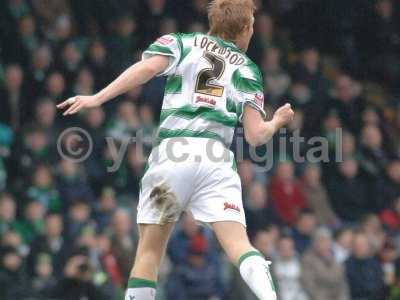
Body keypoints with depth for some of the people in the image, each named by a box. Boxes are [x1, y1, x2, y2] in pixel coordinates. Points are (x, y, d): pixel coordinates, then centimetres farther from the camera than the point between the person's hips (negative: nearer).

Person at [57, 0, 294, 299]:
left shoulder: (182, 42, 18)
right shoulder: (247, 69, 20)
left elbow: (147, 67, -4)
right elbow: (255, 135, 12)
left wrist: (98, 98, -10)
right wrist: (277, 122, 33)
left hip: (171, 152, 0)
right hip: (216, 157, 0)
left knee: (149, 249, 10)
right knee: (239, 244, -7)